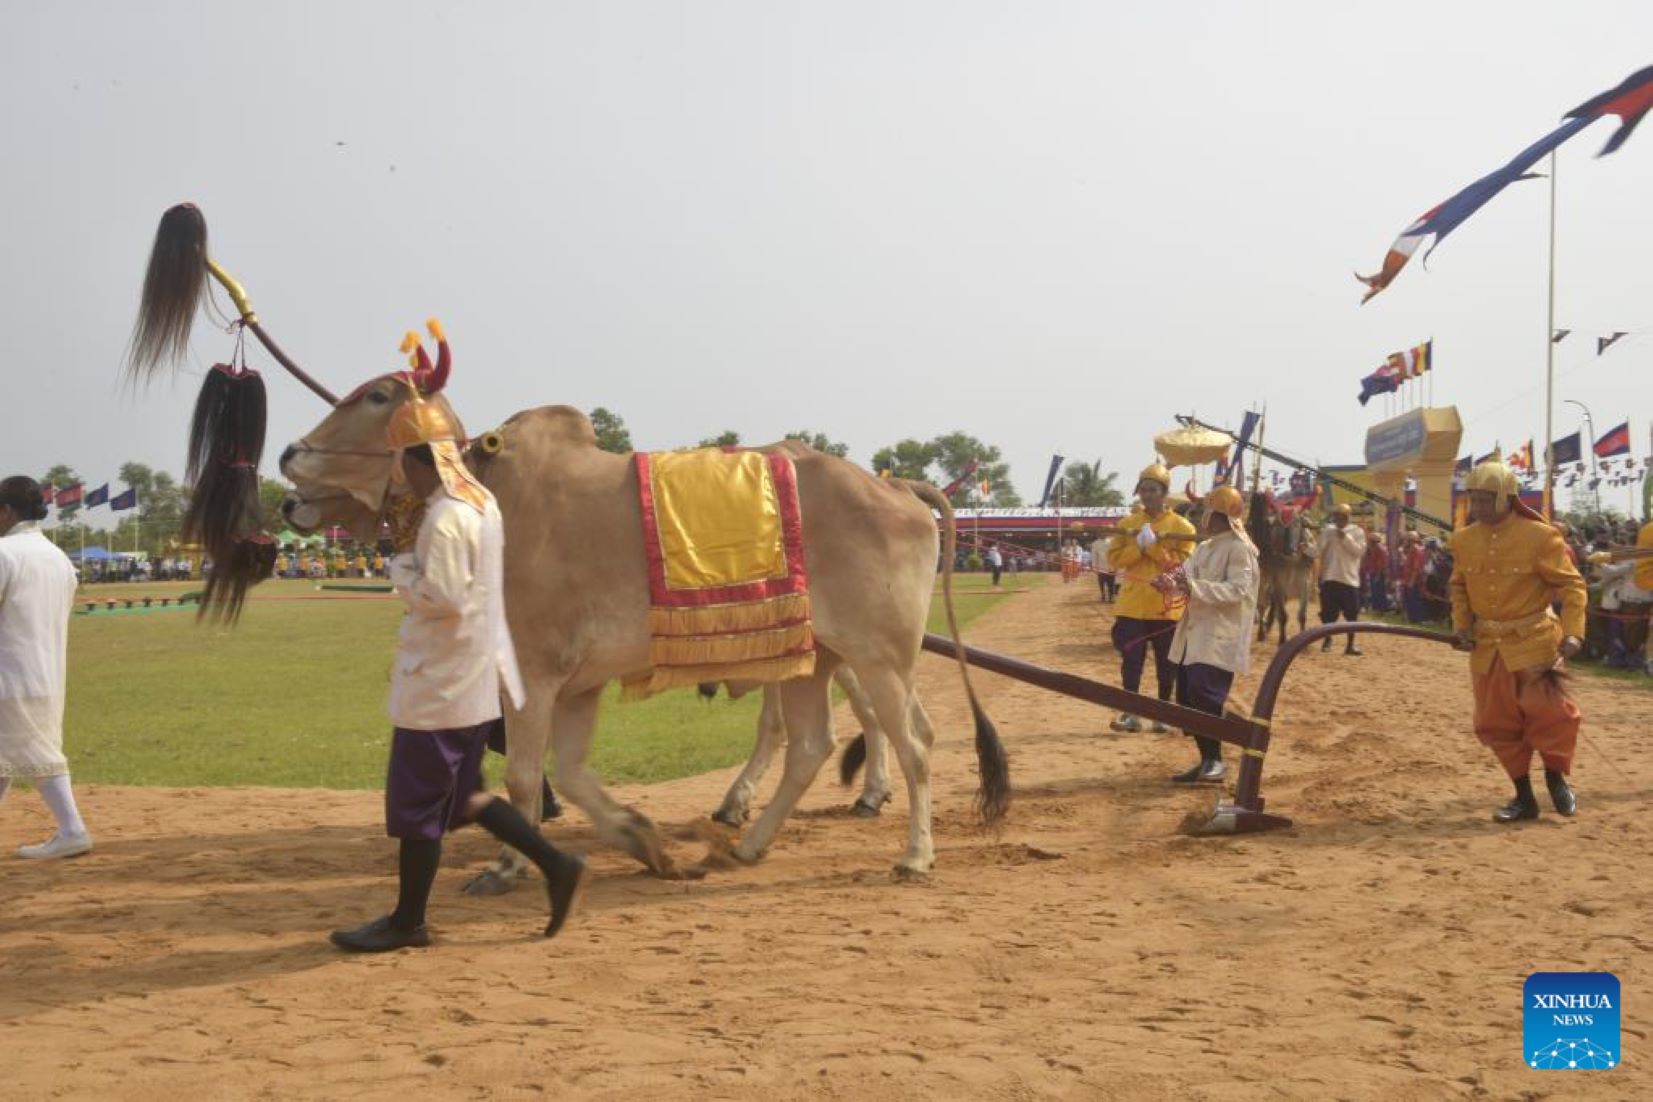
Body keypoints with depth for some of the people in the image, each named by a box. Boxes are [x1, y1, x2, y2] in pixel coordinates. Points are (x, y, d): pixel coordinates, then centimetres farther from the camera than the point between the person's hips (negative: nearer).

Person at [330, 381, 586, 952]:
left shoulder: (444, 518, -21)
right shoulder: (482, 500, 9)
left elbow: (441, 598, -25)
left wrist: (400, 570, -10)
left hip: (440, 684, -10)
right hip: (475, 677, 10)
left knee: (416, 803, 3)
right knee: (459, 795, 19)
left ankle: (407, 922, 15)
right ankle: (555, 865, 17)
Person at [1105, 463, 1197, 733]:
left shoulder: (1180, 526, 0)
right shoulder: (1127, 524, 8)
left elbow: (1183, 564, -10)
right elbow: (1114, 559, 1)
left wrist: (1153, 545, -16)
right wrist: (1139, 545, -14)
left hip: (1167, 606, -1)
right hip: (1132, 605, 2)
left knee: (1166, 662, 5)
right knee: (1131, 660, 0)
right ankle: (1131, 713, 5)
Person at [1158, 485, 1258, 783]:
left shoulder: (1239, 548, -11)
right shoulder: (1206, 548, 18)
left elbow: (1239, 589, -22)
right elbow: (1188, 575, 13)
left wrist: (1194, 588, -30)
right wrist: (1174, 583, -12)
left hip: (1219, 638, -9)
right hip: (1195, 634, 9)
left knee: (1205, 697, -16)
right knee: (1187, 698, 9)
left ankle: (1215, 761, -5)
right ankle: (1207, 761, 17)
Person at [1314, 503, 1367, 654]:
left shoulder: (1357, 531, 2)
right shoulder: (1327, 530, 7)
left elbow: (1360, 551, -10)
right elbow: (1318, 551, 6)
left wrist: (1345, 538, -15)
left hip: (1350, 578, -1)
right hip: (1330, 577, 1)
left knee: (1352, 613, -2)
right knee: (1328, 612, 3)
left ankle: (1350, 644, 6)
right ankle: (1327, 640, 19)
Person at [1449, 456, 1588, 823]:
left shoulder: (1540, 536, -12)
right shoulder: (1464, 539, 2)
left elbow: (1571, 585, -9)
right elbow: (1459, 586, 16)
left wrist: (1573, 632, -18)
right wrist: (1461, 624, 2)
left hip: (1533, 643, -5)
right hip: (1486, 648, 5)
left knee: (1548, 711, -7)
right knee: (1497, 723, 7)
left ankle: (1556, 778, 21)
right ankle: (1524, 798, 21)